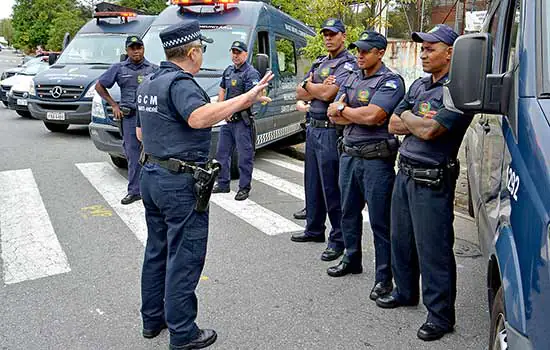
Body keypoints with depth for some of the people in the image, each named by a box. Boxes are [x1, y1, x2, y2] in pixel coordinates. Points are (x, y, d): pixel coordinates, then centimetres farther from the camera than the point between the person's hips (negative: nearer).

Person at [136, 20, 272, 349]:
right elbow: (199, 117, -38)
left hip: (151, 175, 10)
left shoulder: (149, 83, 13)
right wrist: (248, 98, -41)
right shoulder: (180, 83, -17)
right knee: (184, 258, 0)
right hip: (181, 184, -10)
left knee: (157, 251, 18)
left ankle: (153, 319, 31)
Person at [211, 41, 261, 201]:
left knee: (245, 155, -2)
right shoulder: (228, 71, 16)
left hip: (242, 121, -8)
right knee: (222, 153, 14)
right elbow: (222, 90, 20)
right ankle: (223, 184, 25)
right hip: (227, 120, 8)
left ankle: (244, 188, 5)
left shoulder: (251, 73, -9)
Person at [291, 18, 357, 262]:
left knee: (332, 187, -5)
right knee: (312, 183, 16)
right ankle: (314, 229, 30)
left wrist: (309, 85, -3)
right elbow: (300, 94, 8)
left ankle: (338, 239, 5)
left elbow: (328, 94, -22)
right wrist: (320, 88, -10)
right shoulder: (319, 63, 17)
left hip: (331, 130, -9)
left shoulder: (348, 64, -9)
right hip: (313, 128, 9)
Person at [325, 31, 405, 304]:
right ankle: (352, 260, 37)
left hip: (376, 158, -7)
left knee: (380, 220, 0)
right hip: (349, 155, 7)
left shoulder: (390, 81, -8)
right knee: (349, 212, 18)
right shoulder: (352, 79, 14)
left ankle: (384, 277, 10)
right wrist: (361, 114, -11)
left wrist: (343, 109, -6)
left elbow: (372, 115, -23)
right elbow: (334, 116, 6)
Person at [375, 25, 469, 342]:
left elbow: (429, 130, -24)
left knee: (433, 250, 0)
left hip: (432, 181, -8)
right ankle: (406, 292, 40)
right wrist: (421, 123, -8)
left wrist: (408, 117, -5)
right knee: (401, 240, 20)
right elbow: (394, 125, 8)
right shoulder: (418, 85, 13)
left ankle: (441, 315, 14)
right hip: (405, 173, 9)